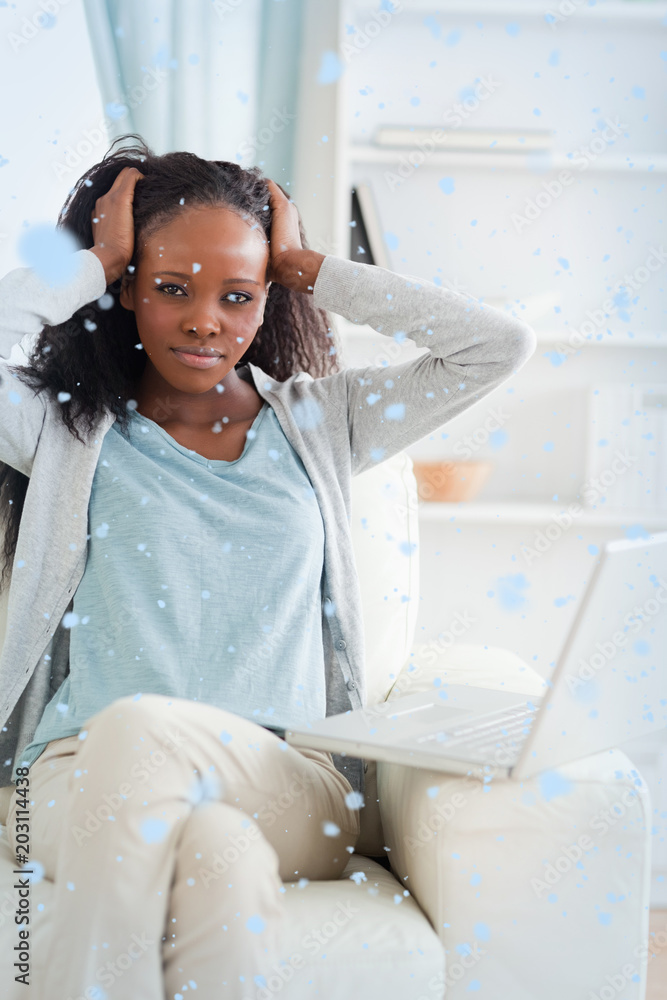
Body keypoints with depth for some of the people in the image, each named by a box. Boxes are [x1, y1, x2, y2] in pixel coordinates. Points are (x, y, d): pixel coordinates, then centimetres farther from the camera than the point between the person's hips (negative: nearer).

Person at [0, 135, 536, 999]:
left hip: (289, 786, 1)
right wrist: (93, 263, 7)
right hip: (89, 782, -1)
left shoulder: (317, 423, 18)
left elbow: (501, 345, 10)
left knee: (136, 730, -35)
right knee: (220, 858, -38)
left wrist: (310, 268, 12)